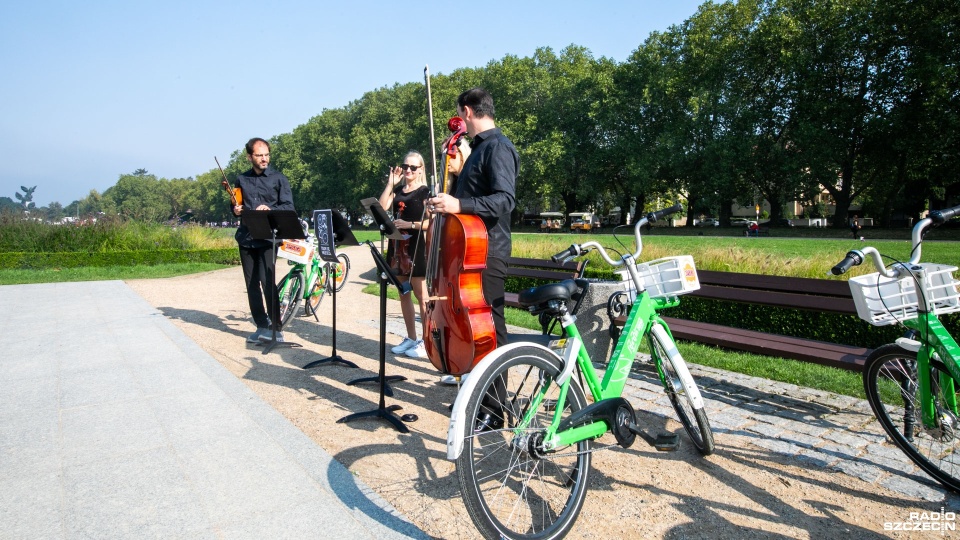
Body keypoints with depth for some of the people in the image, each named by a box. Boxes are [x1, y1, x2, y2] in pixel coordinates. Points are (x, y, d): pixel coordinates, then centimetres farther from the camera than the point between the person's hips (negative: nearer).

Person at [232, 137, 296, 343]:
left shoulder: (279, 178, 2)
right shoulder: (241, 179, 15)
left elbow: (289, 207, -4)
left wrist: (269, 209, -22)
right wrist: (236, 210, 2)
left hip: (268, 237, -5)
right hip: (246, 238, 5)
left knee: (267, 280, -14)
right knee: (251, 283, 6)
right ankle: (261, 326, 16)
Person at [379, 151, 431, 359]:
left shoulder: (425, 192, -1)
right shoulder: (397, 191, 15)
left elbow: (431, 222, -9)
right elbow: (381, 208, -2)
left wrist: (410, 224, -21)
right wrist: (390, 183, -3)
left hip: (415, 246, -6)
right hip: (397, 245, 7)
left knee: (421, 295, -5)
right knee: (403, 294, 10)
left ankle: (426, 341, 2)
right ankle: (411, 338, 20)